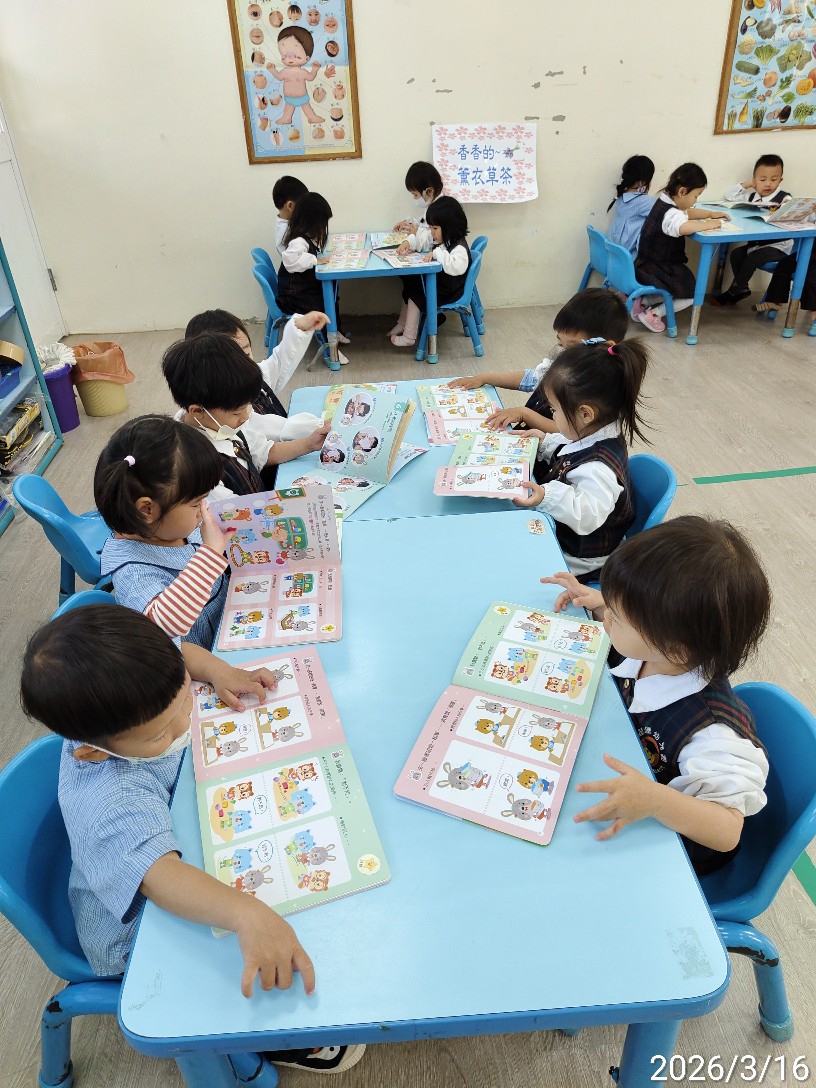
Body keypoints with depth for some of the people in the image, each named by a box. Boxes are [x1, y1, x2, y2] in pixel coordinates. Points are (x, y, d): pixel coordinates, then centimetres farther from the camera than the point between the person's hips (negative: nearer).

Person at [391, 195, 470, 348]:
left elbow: (456, 267, -48)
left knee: (415, 296, -9)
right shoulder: (441, 239, 2)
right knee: (410, 284, 14)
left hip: (448, 292, -10)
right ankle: (403, 324, 22)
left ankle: (409, 337, 5)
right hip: (437, 281, 10)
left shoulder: (459, 248, -28)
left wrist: (437, 253, -39)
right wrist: (408, 242, -3)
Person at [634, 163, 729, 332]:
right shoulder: (670, 214, -24)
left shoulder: (665, 202, 7)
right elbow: (683, 227, -47)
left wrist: (711, 214, 14)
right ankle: (653, 314, -3)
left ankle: (643, 302, 14)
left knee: (686, 284, 26)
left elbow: (687, 213, 25)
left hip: (648, 264, 9)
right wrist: (709, 224, -31)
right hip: (654, 270, -9)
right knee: (693, 294, 2)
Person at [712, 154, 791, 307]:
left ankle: (733, 292, -7)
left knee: (751, 259, -23)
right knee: (736, 254, -7)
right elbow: (729, 196, 11)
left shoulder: (784, 198, -13)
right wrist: (746, 184, 0)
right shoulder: (752, 196, 6)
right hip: (756, 243, 7)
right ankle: (743, 289, 7)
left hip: (778, 245, -7)